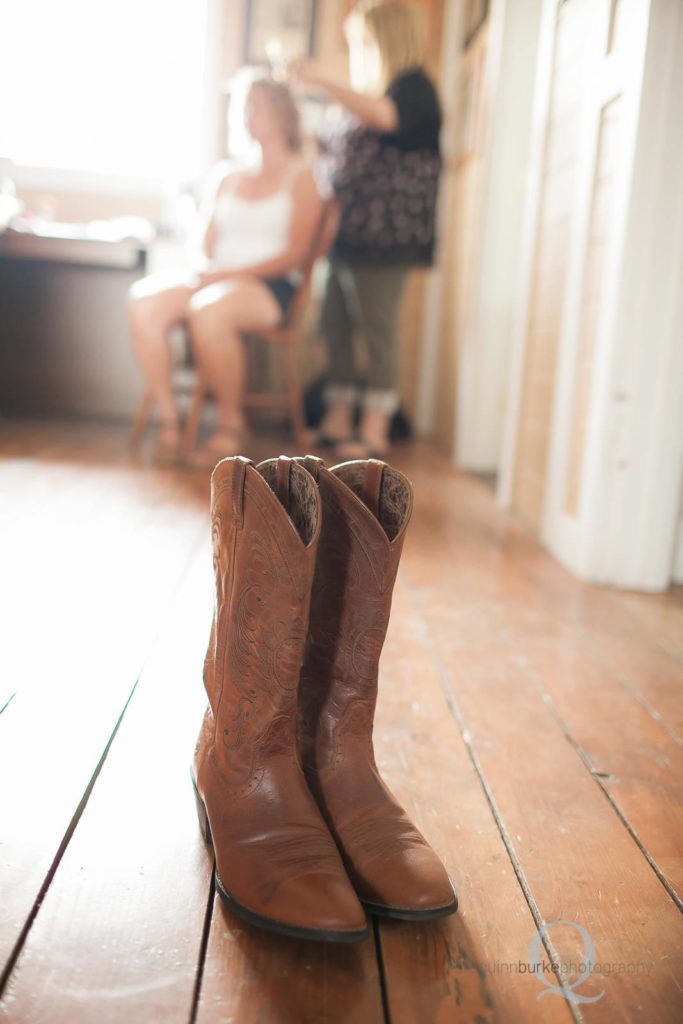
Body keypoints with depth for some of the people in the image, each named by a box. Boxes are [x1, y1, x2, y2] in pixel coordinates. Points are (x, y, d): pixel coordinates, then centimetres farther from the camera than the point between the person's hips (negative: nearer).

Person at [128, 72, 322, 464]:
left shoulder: (300, 177, 8)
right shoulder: (226, 174, 23)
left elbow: (294, 255, -3)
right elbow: (206, 245, 18)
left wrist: (230, 273, -13)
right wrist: (204, 270, -7)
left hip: (270, 285, -5)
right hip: (214, 278, 5)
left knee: (208, 309, -38)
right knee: (145, 300, -26)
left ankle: (231, 422, -20)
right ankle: (169, 416, -20)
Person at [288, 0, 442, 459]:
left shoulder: (414, 86, -2)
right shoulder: (365, 96, 24)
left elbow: (385, 116, -25)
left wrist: (324, 82, -30)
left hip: (384, 237, -9)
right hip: (346, 232, 9)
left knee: (378, 329, -7)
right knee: (336, 326, 7)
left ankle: (375, 433, -2)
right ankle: (338, 422, 15)